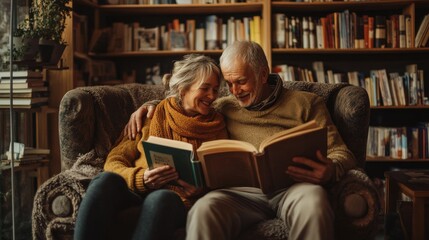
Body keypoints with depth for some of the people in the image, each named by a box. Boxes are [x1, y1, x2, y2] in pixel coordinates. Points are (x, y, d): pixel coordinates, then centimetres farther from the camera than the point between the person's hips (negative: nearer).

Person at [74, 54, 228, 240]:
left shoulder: (217, 125, 13)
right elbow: (114, 161, 4)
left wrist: (200, 188, -13)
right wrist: (141, 178, -18)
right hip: (137, 191, 1)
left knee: (160, 199, -37)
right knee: (106, 180, -33)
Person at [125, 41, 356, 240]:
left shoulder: (306, 103, 17)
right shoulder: (224, 107, 25)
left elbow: (341, 153, 10)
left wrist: (330, 171, -15)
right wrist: (149, 107, 20)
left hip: (292, 186, 0)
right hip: (242, 191, 1)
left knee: (312, 201, -38)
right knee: (204, 210, -34)